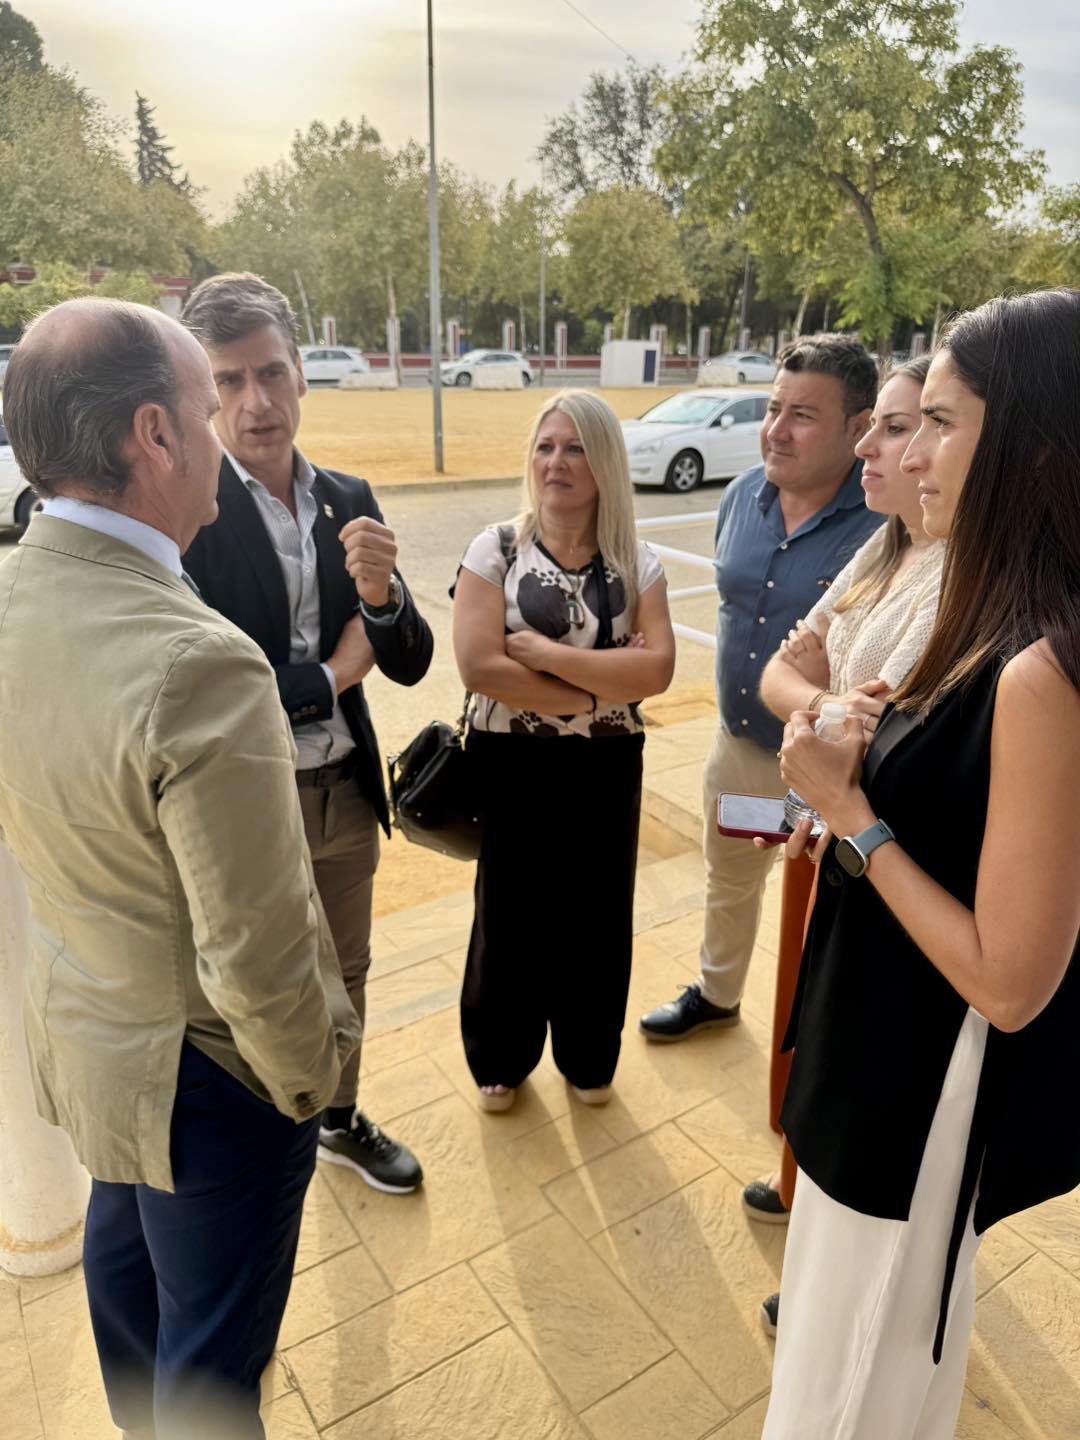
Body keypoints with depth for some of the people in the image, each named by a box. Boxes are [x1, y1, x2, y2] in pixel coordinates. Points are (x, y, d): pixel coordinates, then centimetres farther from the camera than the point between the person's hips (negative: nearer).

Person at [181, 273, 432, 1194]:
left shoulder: (349, 502, -1)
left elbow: (411, 664, -2)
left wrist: (379, 593, -23)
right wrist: (331, 676, -13)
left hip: (345, 793, 5)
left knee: (344, 975, 23)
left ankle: (341, 1119, 49)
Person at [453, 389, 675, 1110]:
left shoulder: (637, 562, -2)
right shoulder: (495, 549, -7)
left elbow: (656, 670, -15)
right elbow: (478, 665, -19)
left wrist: (543, 652, -21)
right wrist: (602, 685, -17)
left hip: (607, 770, 2)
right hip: (512, 766, -1)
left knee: (597, 916, 16)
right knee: (511, 915, 13)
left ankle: (589, 1057, 42)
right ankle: (502, 1058, 40)